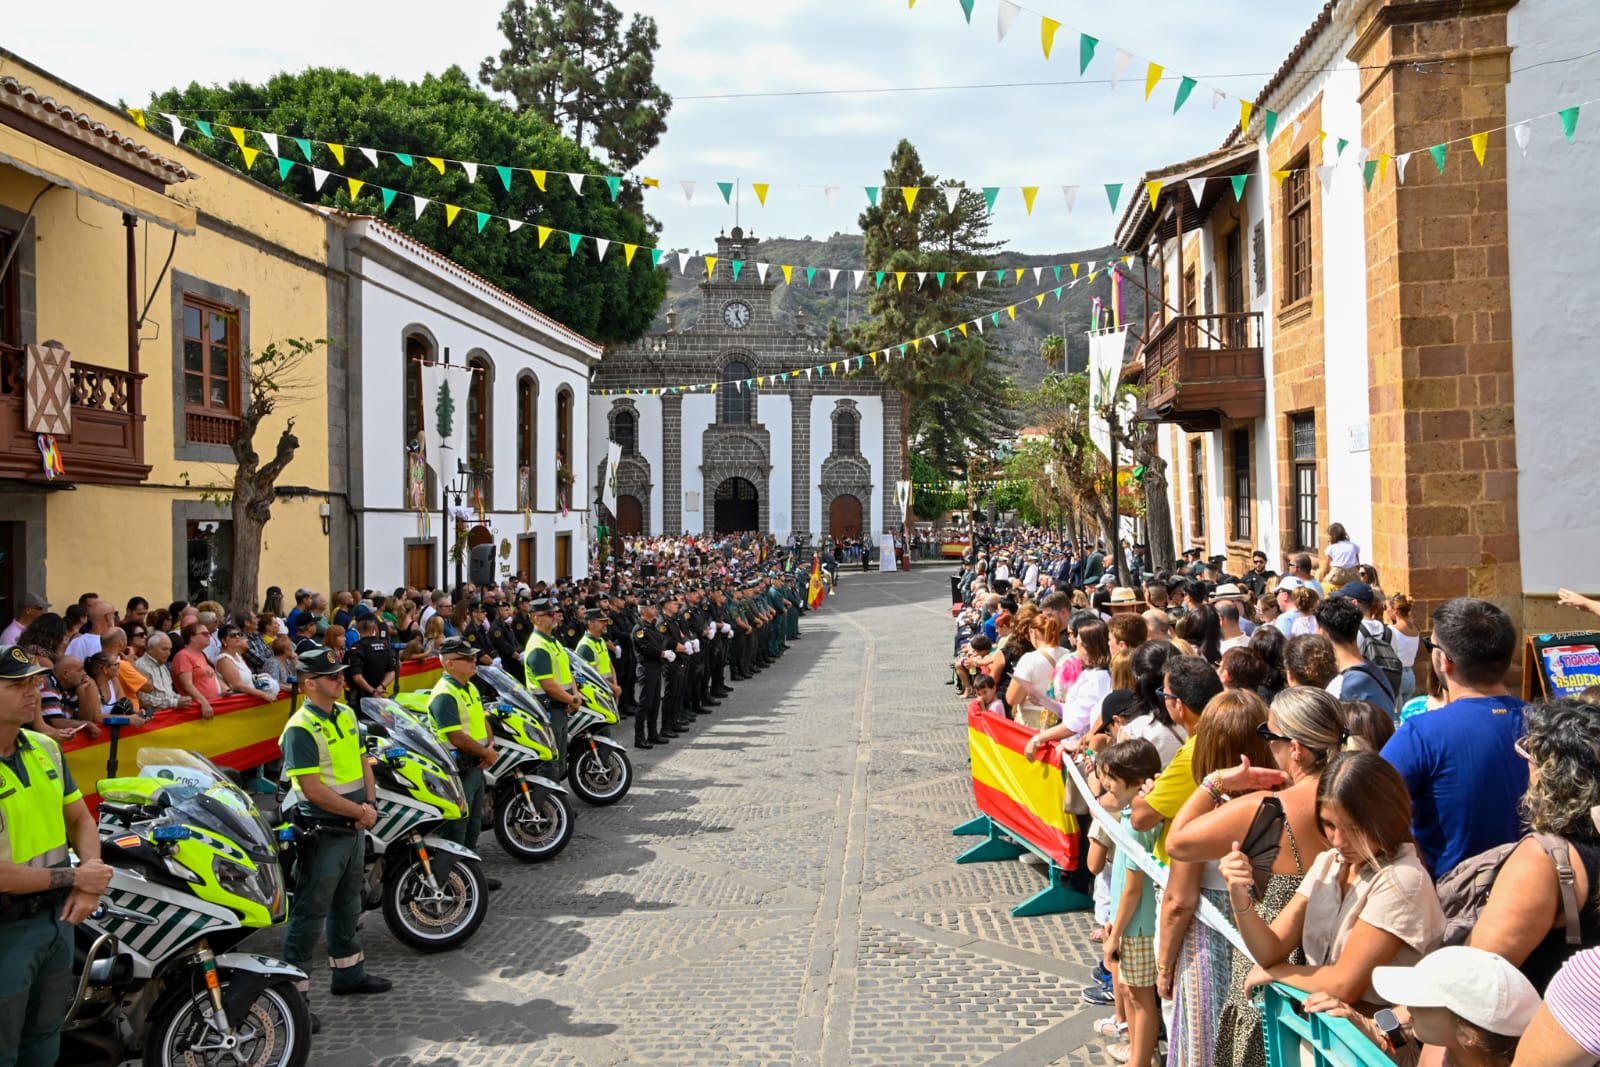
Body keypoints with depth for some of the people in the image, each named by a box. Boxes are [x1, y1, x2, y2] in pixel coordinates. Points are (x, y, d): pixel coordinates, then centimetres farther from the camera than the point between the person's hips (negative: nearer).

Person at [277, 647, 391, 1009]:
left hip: (354, 828, 9)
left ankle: (348, 972, 36)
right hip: (322, 834, -9)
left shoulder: (346, 714, 7)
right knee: (309, 914, -2)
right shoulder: (300, 729, -19)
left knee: (347, 906, 22)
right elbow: (314, 790, -23)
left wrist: (370, 805, -3)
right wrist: (360, 812, -16)